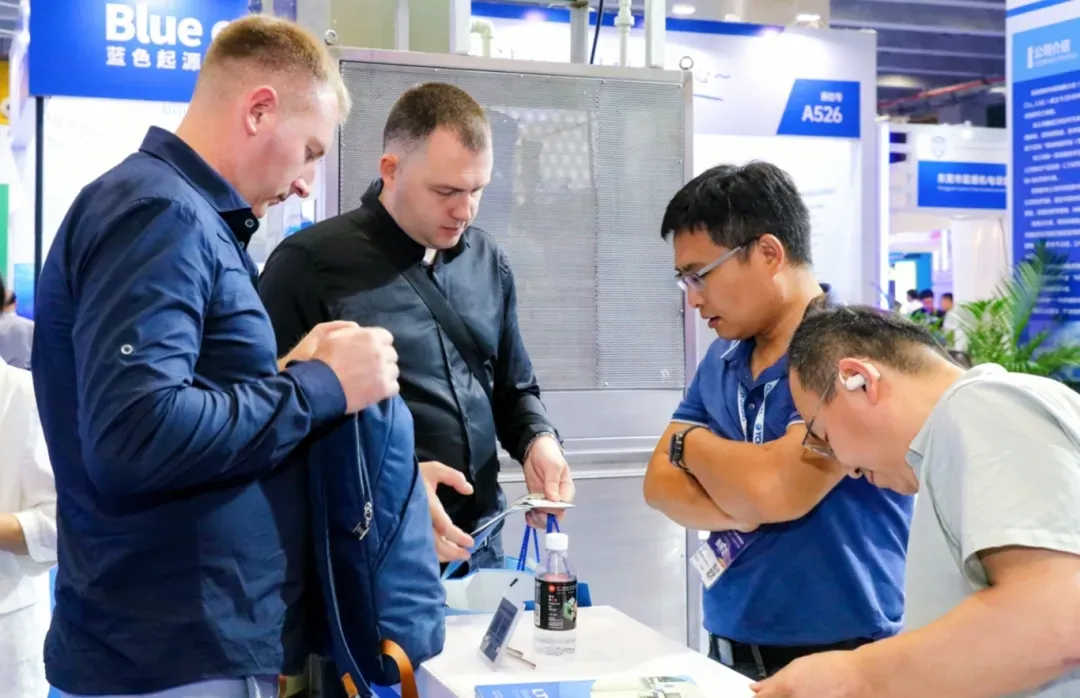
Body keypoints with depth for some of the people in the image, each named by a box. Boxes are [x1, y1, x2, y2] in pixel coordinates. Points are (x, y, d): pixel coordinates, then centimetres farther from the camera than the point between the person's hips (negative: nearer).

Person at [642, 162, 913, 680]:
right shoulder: (721, 358, 7)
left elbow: (776, 489, -25)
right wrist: (739, 514, -16)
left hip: (839, 658, -6)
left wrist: (689, 440, -6)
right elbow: (660, 484, 4)